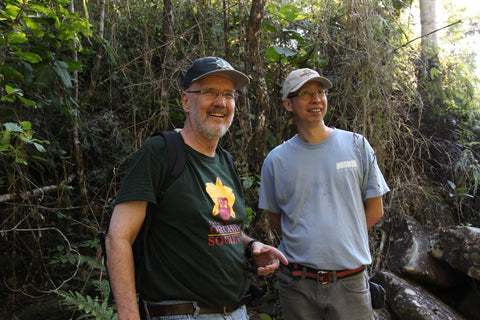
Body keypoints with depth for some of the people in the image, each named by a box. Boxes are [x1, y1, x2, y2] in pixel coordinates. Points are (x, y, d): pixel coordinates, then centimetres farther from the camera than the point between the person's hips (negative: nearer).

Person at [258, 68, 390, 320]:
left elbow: (375, 210, 6)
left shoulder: (356, 145, 2)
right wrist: (306, 244, 3)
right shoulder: (276, 160, 1)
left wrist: (342, 240, 2)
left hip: (350, 279, 0)